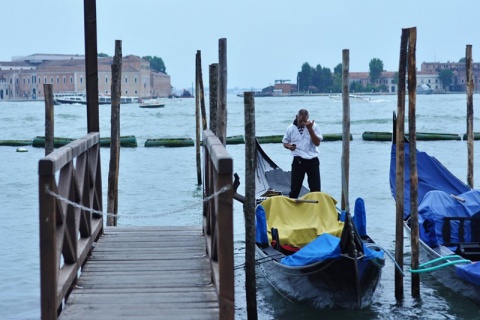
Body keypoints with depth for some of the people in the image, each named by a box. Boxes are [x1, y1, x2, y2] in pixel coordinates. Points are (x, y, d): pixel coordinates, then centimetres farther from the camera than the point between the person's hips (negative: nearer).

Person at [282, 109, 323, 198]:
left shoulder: (314, 126, -1)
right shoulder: (291, 128, 3)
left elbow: (317, 143, -8)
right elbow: (285, 143, 14)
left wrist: (310, 129, -16)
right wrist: (289, 146, -9)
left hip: (313, 161, 0)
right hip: (298, 161, 0)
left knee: (315, 188, 3)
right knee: (295, 187, 2)